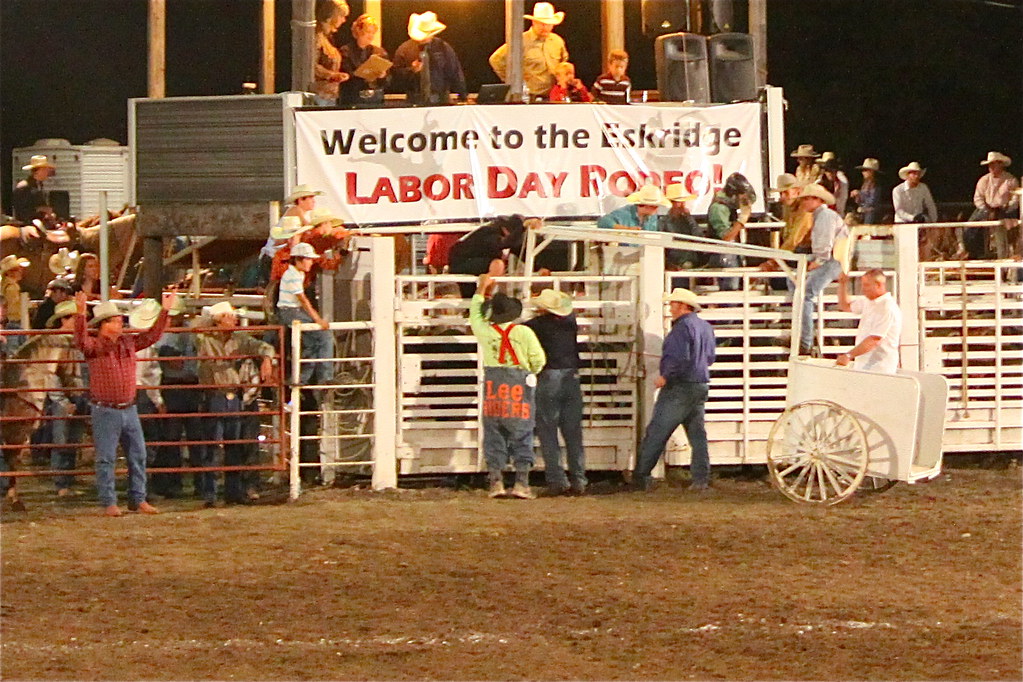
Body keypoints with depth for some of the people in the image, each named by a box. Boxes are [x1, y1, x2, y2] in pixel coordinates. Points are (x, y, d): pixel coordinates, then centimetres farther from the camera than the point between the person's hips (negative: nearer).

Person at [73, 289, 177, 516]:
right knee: (106, 458, -2)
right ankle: (109, 503, 4)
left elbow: (152, 335, 15)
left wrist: (165, 311, 9)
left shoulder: (129, 342, 10)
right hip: (105, 411, -6)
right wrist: (81, 313, -39)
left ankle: (138, 500, 17)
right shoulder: (95, 346, -7)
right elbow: (81, 340, -27)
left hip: (129, 409, 6)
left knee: (138, 455, 8)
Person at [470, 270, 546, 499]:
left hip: (493, 387, 2)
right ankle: (521, 482, -1)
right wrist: (529, 373, 18)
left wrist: (483, 287, 29)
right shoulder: (524, 332, -6)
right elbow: (538, 359, -3)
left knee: (494, 437, 7)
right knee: (522, 437, 3)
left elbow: (475, 314, 19)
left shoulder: (486, 331, -1)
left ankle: (496, 481, 4)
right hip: (520, 388, -2)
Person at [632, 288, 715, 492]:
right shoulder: (706, 327, 13)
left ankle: (640, 477, -2)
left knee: (656, 433, -4)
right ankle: (701, 479, 4)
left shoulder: (682, 327, -15)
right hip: (700, 387, 9)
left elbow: (679, 358, -23)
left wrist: (665, 377, -15)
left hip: (679, 388, -9)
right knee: (698, 434, 9)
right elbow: (710, 357, 20)